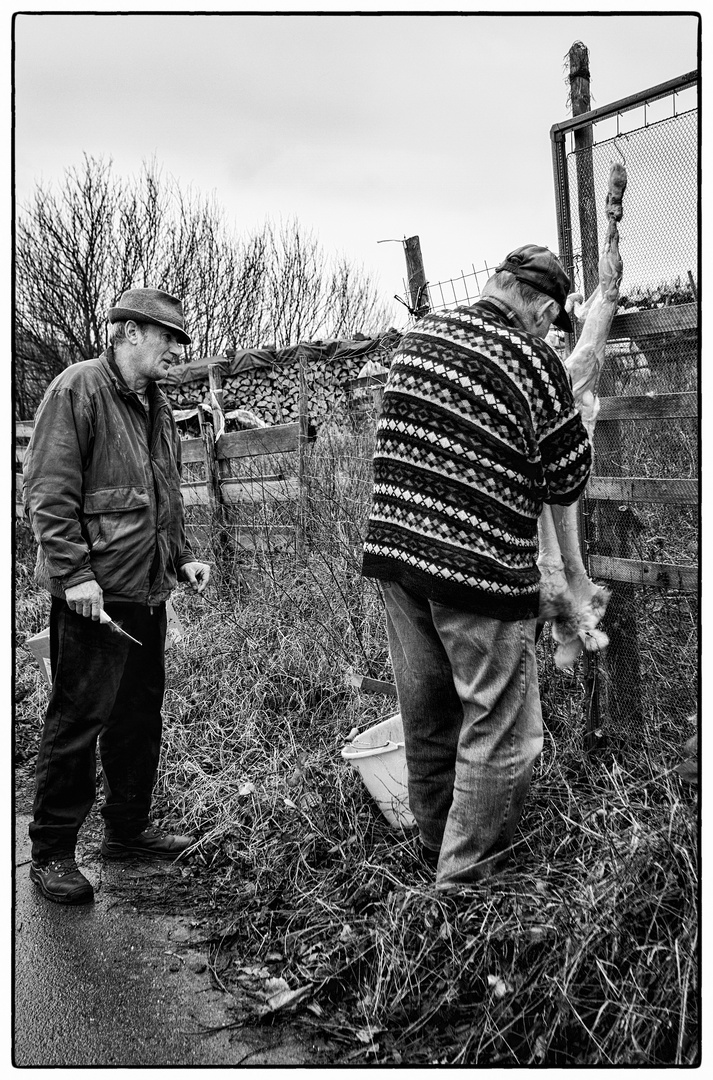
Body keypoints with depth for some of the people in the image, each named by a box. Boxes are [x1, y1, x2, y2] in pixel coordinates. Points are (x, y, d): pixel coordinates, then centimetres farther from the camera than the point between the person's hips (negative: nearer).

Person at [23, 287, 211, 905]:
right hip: (94, 592, -8)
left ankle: (129, 829, 31)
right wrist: (74, 574, -20)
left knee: (141, 715, 16)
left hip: (148, 590, 9)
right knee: (79, 720, -1)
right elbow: (47, 489, -15)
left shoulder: (157, 405, 17)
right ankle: (52, 852, 13)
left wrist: (182, 557, 14)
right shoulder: (79, 388, -9)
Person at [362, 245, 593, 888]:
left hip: (394, 548, 7)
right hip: (481, 566, -7)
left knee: (425, 717, 19)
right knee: (500, 733, 8)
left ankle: (435, 846, 36)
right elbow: (569, 483, -4)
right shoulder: (537, 366, -11)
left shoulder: (419, 334, 6)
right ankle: (467, 877, 17)